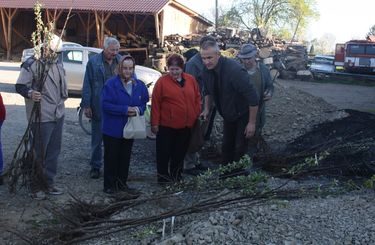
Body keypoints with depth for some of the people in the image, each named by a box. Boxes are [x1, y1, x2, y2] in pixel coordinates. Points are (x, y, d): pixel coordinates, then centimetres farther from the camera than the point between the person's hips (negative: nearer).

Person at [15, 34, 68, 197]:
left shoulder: (58, 63, 12)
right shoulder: (31, 64, -13)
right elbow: (20, 86, -14)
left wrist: (64, 95, 20)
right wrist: (30, 92, -32)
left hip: (58, 115, 8)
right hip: (42, 117, -8)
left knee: (53, 151, 14)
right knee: (39, 153, 1)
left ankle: (49, 183, 27)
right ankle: (35, 187, 15)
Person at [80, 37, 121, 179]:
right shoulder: (93, 62, -2)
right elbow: (87, 85, -1)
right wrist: (86, 105, -5)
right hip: (99, 107, -2)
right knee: (97, 139, 9)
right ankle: (95, 166, 21)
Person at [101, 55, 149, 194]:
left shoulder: (139, 85, 3)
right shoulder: (111, 84, -13)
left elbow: (144, 103, 10)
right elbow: (105, 104, -18)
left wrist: (138, 110, -14)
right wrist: (125, 110, -22)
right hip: (112, 129, -5)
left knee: (125, 157, 14)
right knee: (111, 157, 5)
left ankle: (122, 183, 28)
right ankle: (109, 185, 18)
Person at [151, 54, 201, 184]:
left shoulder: (191, 80, 3)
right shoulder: (162, 81, -8)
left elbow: (197, 98, 13)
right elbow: (155, 103, -8)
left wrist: (197, 114, 5)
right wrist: (154, 123, -9)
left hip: (186, 125, 4)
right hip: (166, 126, -4)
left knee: (180, 152, 15)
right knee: (164, 152, 6)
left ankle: (176, 176, 30)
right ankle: (163, 177, 20)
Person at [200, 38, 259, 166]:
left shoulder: (235, 70, -33)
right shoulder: (206, 70, -10)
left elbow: (253, 97, -30)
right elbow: (208, 91, 13)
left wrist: (252, 123, -24)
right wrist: (207, 109, 6)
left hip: (243, 115, -7)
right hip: (228, 115, 7)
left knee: (240, 149, -4)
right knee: (226, 147, 14)